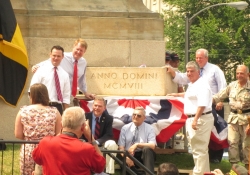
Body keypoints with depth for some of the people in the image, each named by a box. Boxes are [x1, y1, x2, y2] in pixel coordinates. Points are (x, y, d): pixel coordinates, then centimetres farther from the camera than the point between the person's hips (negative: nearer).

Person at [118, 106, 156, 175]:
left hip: (144, 155, 0)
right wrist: (126, 157, -22)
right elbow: (121, 147, -1)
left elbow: (152, 146, -13)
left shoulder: (149, 128, 0)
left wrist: (137, 145, -25)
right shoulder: (125, 128, 5)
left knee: (147, 149, -34)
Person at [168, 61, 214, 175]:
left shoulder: (201, 85, -16)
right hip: (192, 119, 11)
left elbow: (202, 105, -26)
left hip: (201, 119, -11)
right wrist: (177, 95, 52)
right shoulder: (192, 84, 17)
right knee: (197, 149, 16)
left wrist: (195, 120, -31)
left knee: (199, 149, -10)